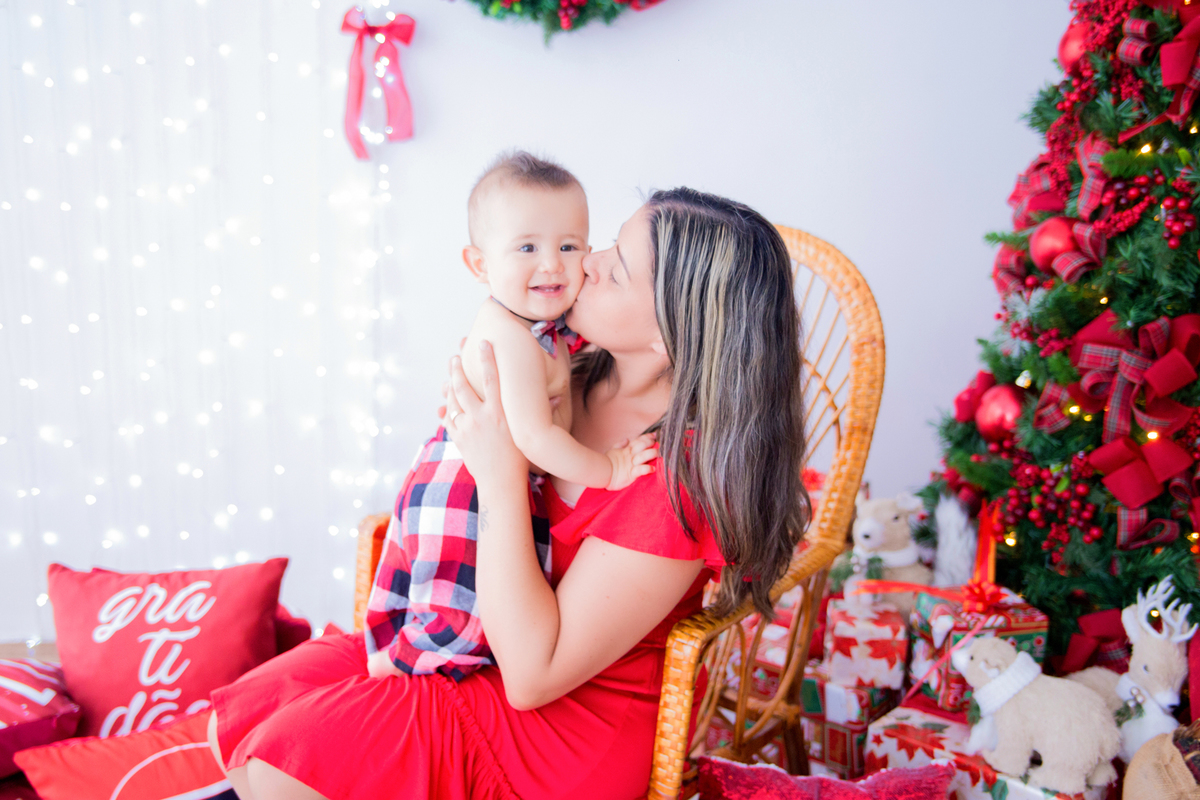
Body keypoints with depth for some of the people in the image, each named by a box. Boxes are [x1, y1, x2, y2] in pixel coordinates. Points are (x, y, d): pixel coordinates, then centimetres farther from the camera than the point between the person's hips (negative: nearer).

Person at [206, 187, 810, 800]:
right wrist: (467, 413, -5)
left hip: (572, 725, -8)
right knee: (235, 723, 1)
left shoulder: (684, 476, -27)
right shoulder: (581, 372, -3)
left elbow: (531, 676, -27)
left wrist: (501, 472, -29)